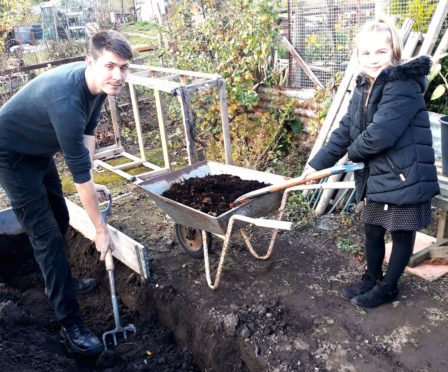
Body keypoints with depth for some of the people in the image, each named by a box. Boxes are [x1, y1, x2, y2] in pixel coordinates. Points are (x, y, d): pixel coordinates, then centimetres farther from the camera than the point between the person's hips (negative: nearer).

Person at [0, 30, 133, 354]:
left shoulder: (100, 83, -12)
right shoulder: (67, 100, -38)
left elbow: (88, 131, 1)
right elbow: (79, 171, -34)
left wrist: (90, 183, -5)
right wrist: (101, 229, -25)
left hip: (39, 150, 8)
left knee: (60, 220, 16)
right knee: (46, 233, -9)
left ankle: (59, 280, 41)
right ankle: (70, 323, 0)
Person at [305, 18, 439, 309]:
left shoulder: (403, 86, -20)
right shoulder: (363, 88, 8)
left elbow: (380, 133, -28)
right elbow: (345, 129, 9)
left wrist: (353, 152, -9)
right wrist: (318, 163, 5)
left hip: (405, 176, -8)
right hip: (376, 176, 8)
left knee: (402, 234, 10)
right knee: (372, 231, 18)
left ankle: (388, 287, 27)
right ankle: (371, 280, 37)